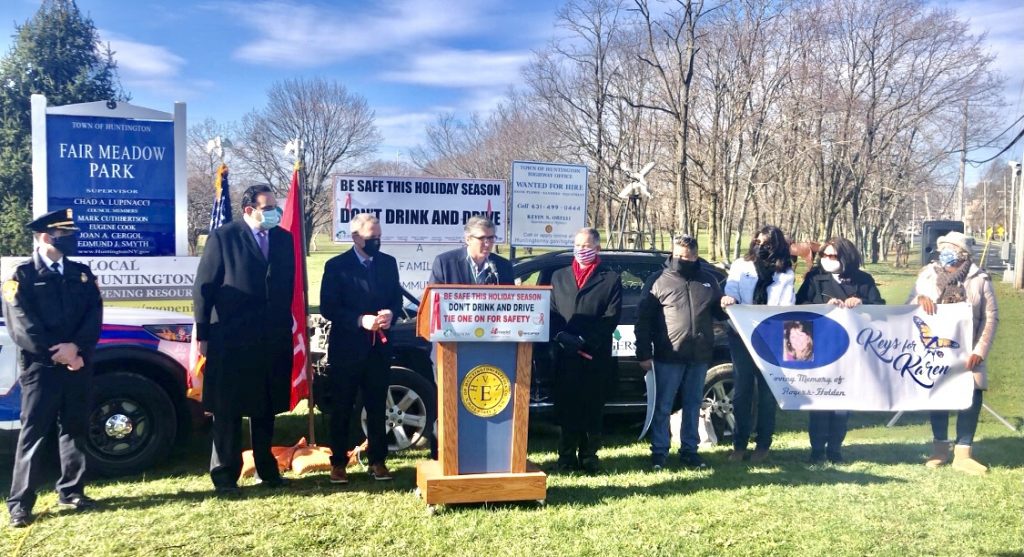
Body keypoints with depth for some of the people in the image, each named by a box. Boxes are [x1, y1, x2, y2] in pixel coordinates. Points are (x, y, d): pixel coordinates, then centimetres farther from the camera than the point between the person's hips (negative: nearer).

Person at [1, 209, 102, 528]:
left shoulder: (82, 273, 12)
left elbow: (94, 316, 2)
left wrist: (75, 347, -14)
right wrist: (58, 354, -15)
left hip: (78, 364, 5)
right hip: (39, 367, -4)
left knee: (74, 429, 11)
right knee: (33, 433, -1)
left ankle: (71, 491, 23)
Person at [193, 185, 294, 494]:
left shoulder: (283, 239, 8)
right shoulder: (223, 237, -5)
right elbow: (204, 288, -6)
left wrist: (286, 327, 6)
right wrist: (203, 335, -8)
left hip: (273, 341, 4)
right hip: (231, 340, -4)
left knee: (266, 409, 15)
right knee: (228, 410, 6)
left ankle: (267, 470, 27)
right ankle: (225, 475, 17)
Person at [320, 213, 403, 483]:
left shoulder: (389, 263, 8)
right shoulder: (336, 266, -4)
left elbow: (397, 299, 11)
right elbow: (327, 307, -9)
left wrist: (391, 314, -12)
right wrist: (360, 320, -21)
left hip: (379, 347, 3)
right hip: (347, 348, -3)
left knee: (377, 408, 9)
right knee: (341, 409, 7)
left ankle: (378, 461, 20)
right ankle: (338, 462, 18)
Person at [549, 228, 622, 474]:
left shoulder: (611, 278, 6)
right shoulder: (559, 276, 16)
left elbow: (612, 317, -4)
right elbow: (550, 311, 8)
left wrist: (583, 340, -13)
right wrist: (561, 335, -10)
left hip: (596, 356, -2)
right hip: (564, 355, 2)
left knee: (593, 408, 3)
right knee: (566, 407, 4)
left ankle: (589, 457, 14)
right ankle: (566, 457, 14)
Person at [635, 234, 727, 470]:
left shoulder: (708, 280, 11)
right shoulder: (658, 280, 0)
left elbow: (719, 312, 23)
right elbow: (643, 320, -3)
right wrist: (644, 353, -9)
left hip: (700, 356, 4)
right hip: (668, 356, -3)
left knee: (693, 405, 13)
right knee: (662, 407, 3)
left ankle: (689, 450, 24)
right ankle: (659, 451, 13)